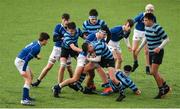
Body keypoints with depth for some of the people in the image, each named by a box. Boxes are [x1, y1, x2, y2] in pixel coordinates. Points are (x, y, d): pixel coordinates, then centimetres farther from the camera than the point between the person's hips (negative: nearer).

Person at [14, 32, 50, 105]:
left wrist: (36, 56, 21)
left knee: (30, 77, 22)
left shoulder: (36, 43, 6)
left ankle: (26, 96, 31)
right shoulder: (37, 47, -23)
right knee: (28, 79, -16)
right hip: (20, 61, -10)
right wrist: (23, 70, -26)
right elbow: (27, 58, -27)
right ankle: (24, 100, -23)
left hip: (20, 60, 10)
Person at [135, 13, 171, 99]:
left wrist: (159, 47, -27)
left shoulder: (157, 28, -20)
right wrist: (140, 48, 19)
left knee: (154, 72, -11)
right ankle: (165, 87, 27)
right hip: (151, 52, 9)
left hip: (157, 52, -9)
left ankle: (161, 90, 2)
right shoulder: (146, 27, 5)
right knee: (153, 72, 12)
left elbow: (166, 39, -16)